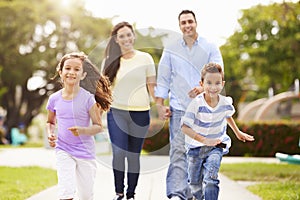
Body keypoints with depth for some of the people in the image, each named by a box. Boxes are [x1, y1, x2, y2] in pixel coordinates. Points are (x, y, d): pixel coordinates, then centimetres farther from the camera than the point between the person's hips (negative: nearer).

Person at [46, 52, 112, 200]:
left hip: (85, 152, -1)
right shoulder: (54, 99, -1)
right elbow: (50, 122, 16)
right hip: (63, 151, 1)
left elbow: (98, 126, -8)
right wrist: (50, 135, -4)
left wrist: (82, 130, -26)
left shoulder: (88, 98, -11)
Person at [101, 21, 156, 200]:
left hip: (140, 113, 0)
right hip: (116, 112, 0)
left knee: (134, 155, 6)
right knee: (118, 152, -14)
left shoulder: (145, 58, 3)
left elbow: (152, 86, 6)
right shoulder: (110, 61, 6)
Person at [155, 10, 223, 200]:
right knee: (178, 150, -13)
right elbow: (163, 79, 9)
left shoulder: (210, 48, 5)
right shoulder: (170, 50, 9)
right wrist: (160, 104, 0)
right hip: (179, 108, 0)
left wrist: (203, 88, -22)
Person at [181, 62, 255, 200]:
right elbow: (185, 127, -25)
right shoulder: (196, 103, -24)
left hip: (217, 146, 1)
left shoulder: (226, 103, -12)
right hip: (196, 147, -1)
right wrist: (205, 140, -32)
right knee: (195, 184, 13)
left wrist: (238, 133, 25)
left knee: (210, 178, -22)